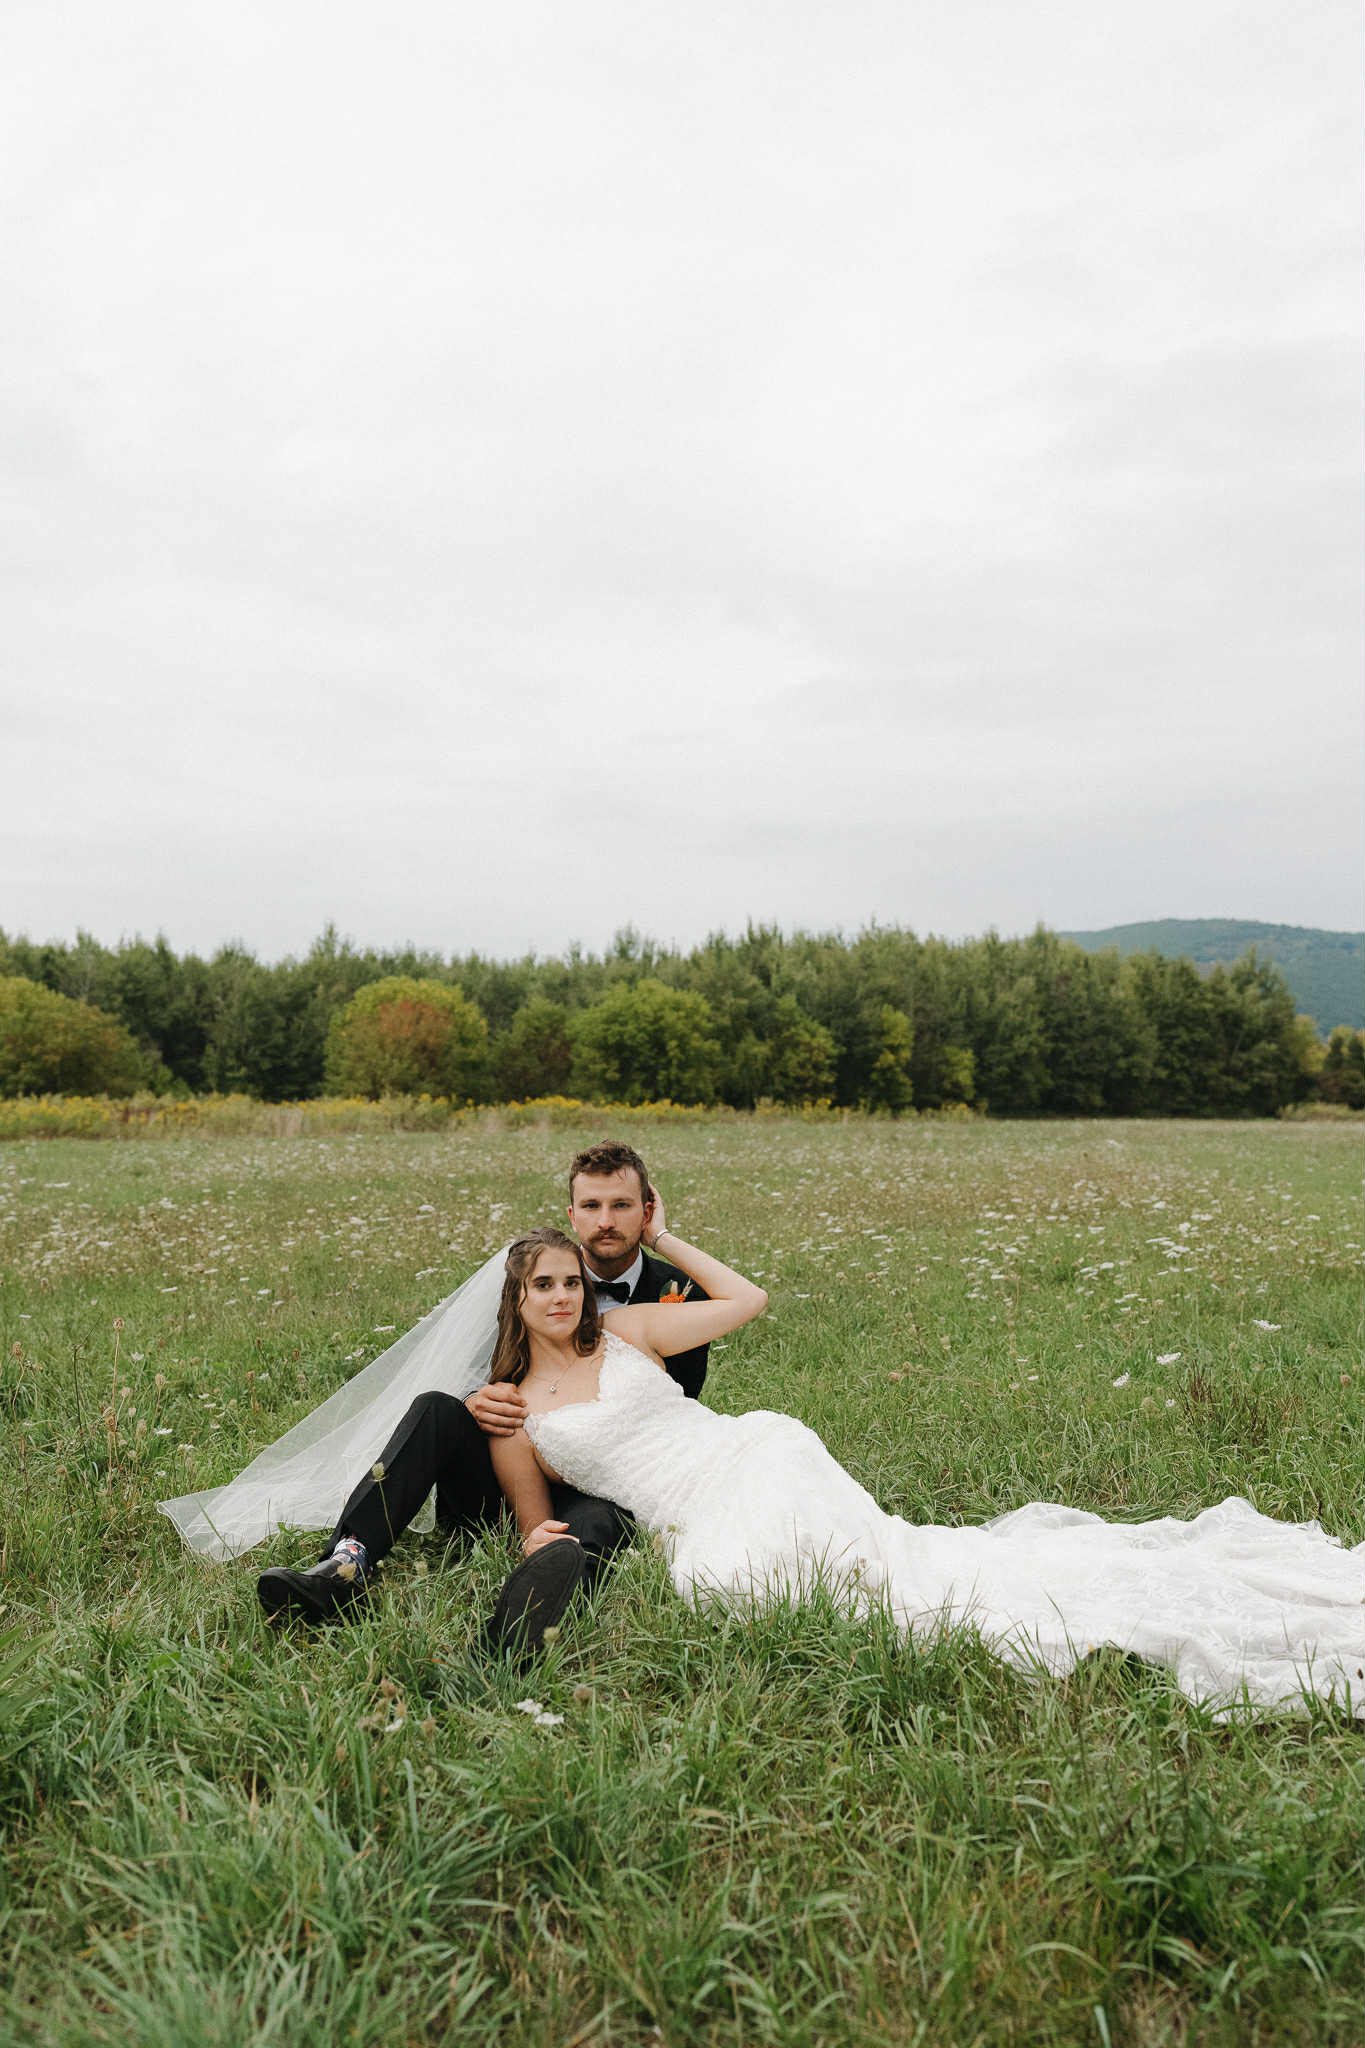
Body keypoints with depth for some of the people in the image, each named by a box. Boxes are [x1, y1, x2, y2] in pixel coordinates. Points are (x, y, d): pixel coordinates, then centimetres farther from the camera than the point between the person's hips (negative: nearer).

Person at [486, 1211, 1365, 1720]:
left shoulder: (627, 1330, 8)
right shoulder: (510, 1418, 9)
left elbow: (747, 1298, 13)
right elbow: (535, 1525, 15)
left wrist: (664, 1239, 14)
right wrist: (542, 1546, -8)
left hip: (757, 1458, -1)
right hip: (701, 1528, 1)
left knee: (894, 1560, -20)